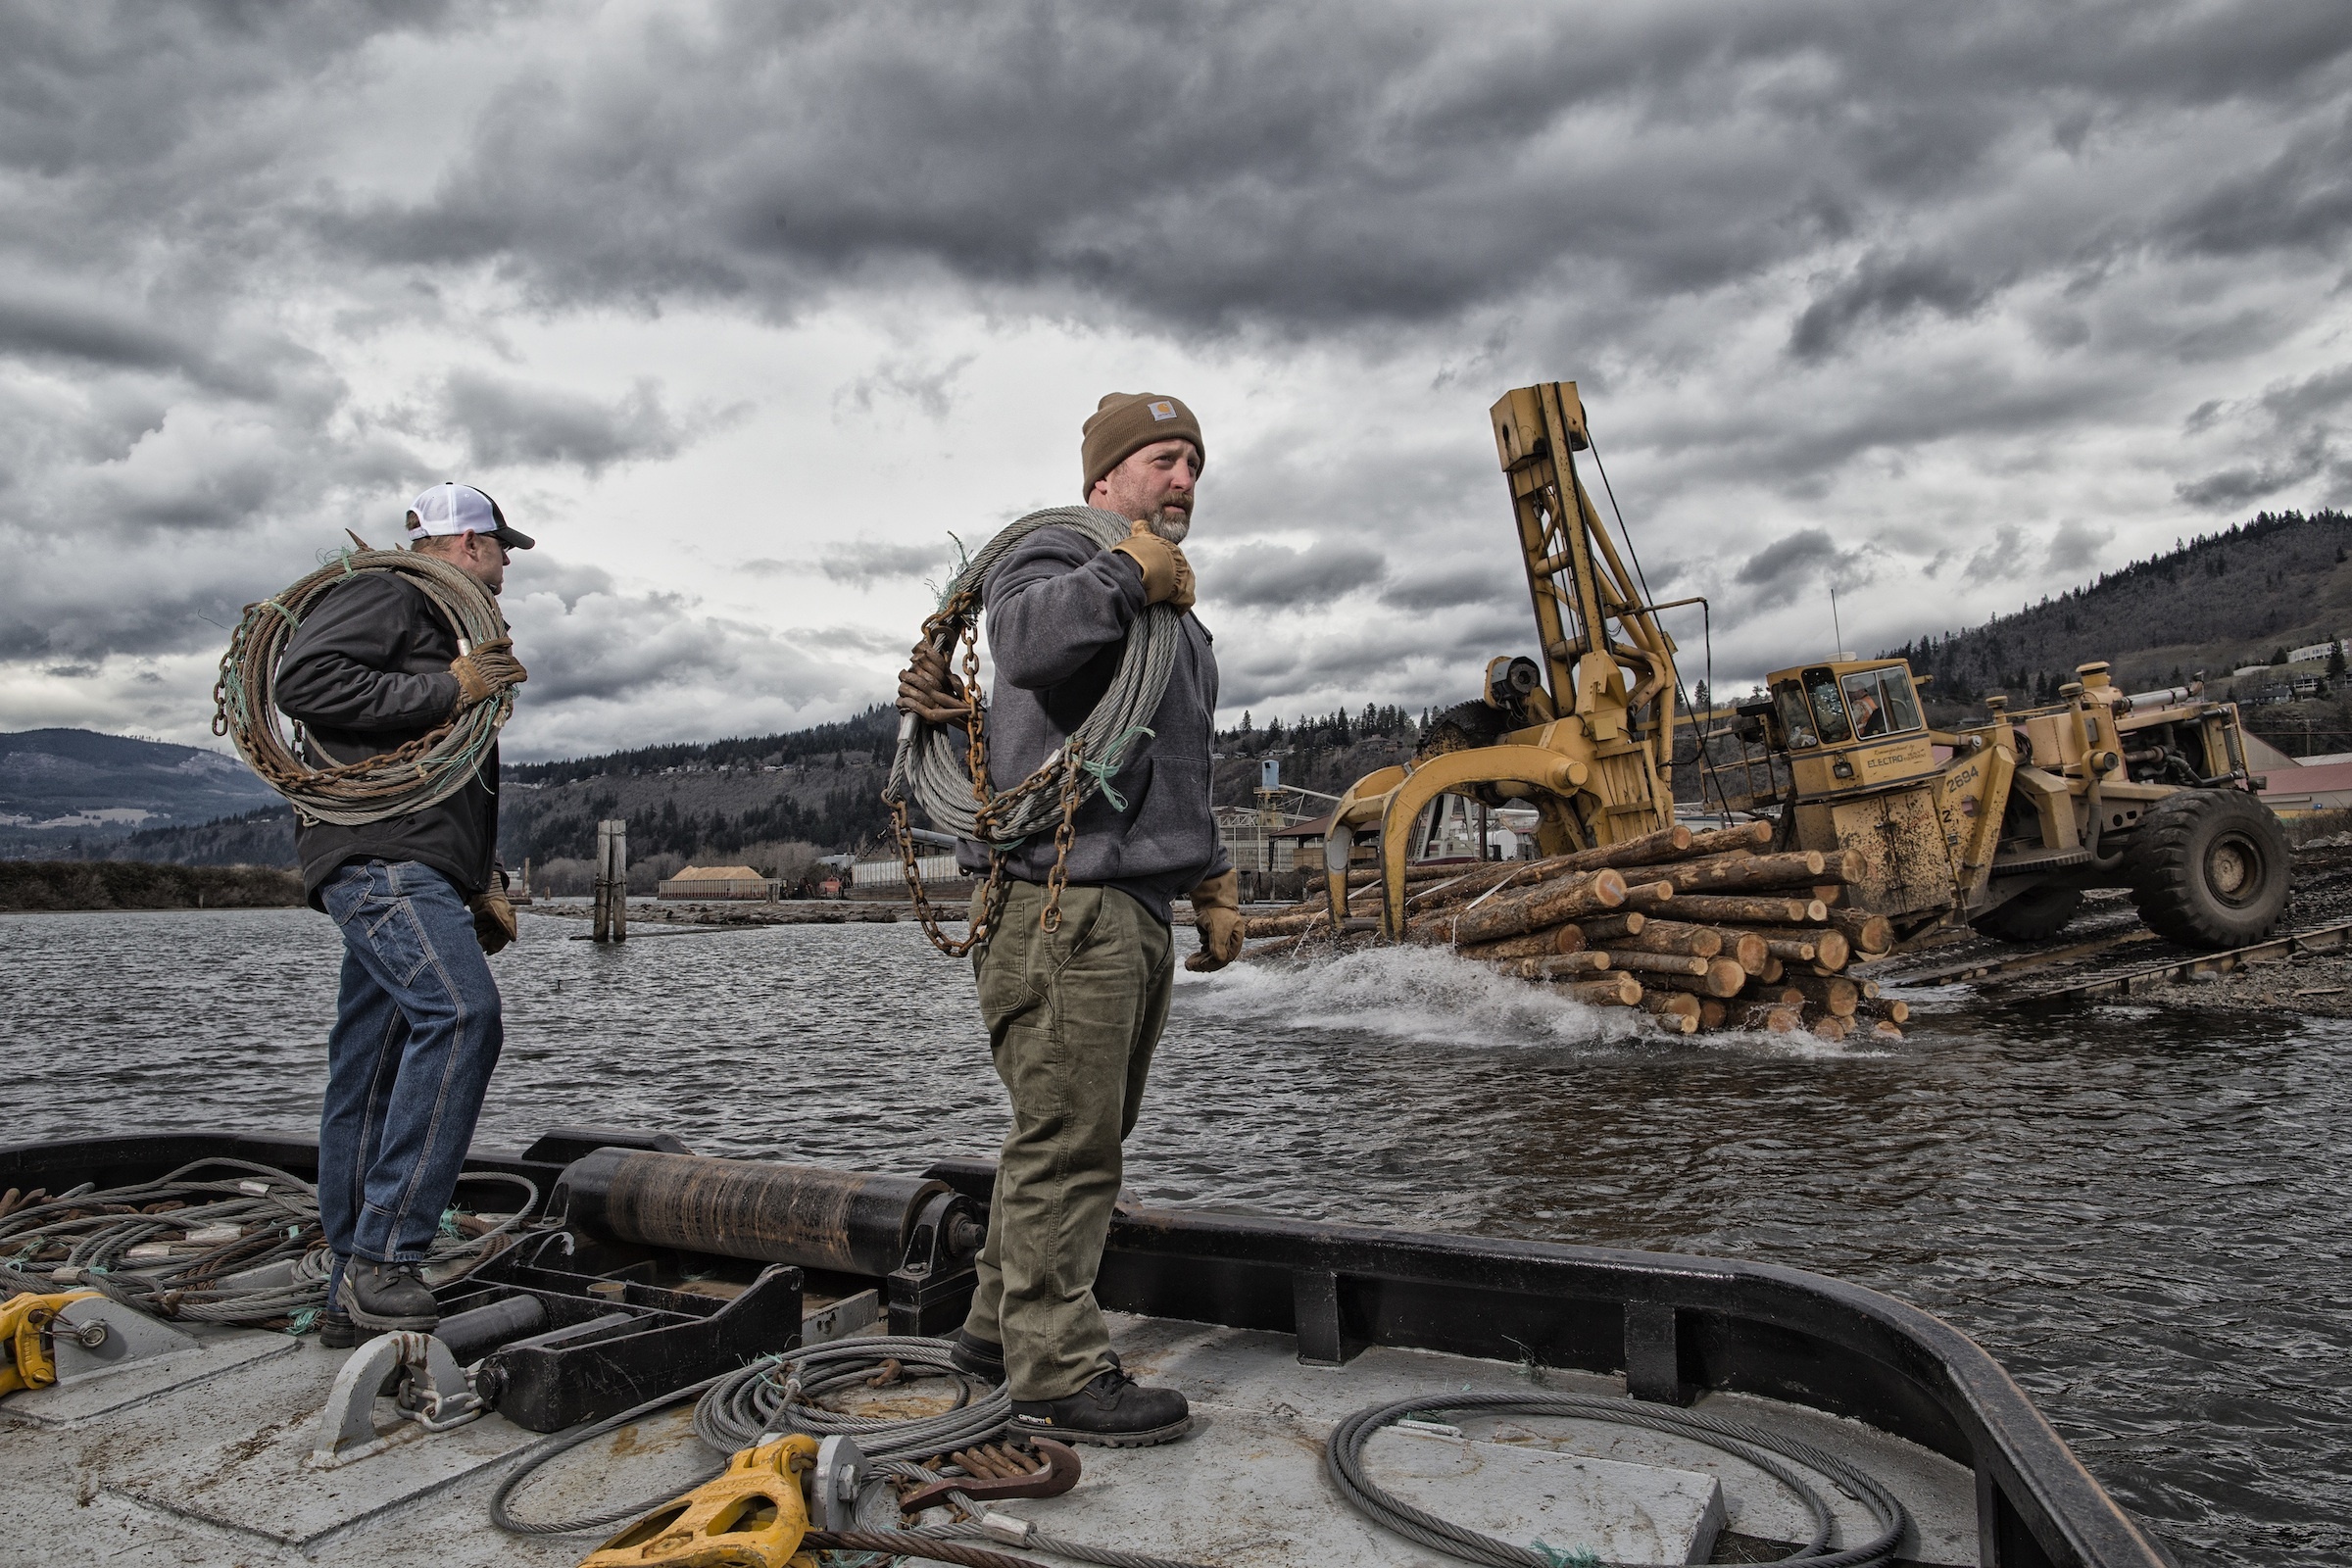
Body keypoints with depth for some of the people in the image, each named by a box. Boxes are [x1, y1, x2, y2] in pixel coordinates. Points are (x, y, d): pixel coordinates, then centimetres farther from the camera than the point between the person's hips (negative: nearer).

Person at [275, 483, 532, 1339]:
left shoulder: (440, 631, 32)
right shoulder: (384, 595, 2)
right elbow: (303, 680, -17)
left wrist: (483, 881, 22)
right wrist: (448, 690, -15)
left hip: (414, 873, 10)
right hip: (380, 855, -10)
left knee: (371, 1076, 8)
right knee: (462, 1013, -27)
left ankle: (353, 1292, 11)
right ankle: (383, 1257, -27)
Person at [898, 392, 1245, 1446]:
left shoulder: (1176, 613, 28)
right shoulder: (1054, 558, -1)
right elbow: (1028, 639, -28)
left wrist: (1212, 886, 28)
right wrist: (1129, 574, -17)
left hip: (1137, 908, 10)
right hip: (1060, 899, -10)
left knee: (1082, 1135, 14)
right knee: (1067, 1141, -7)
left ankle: (999, 1326, 26)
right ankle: (1056, 1375, 2)